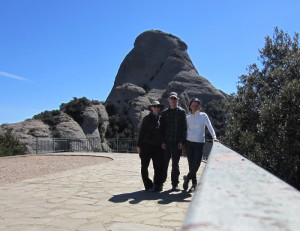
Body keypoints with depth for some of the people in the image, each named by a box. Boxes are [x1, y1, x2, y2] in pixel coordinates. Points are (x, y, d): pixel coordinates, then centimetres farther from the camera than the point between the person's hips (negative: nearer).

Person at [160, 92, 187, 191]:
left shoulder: (181, 112, 4)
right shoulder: (165, 113, 9)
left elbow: (184, 128, 0)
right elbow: (162, 128, 6)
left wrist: (182, 141, -8)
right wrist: (162, 141, -2)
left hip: (177, 142, -1)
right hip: (166, 142, 1)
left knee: (175, 164, 5)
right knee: (164, 163, 6)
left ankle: (175, 184, 13)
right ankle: (161, 181, 18)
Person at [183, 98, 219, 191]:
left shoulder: (203, 115, 1)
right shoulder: (188, 117, 8)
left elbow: (209, 126, -6)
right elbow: (185, 129, 10)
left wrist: (214, 137, -19)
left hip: (199, 143, -2)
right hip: (189, 142, 2)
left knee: (196, 164, -7)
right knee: (191, 163, 5)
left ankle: (187, 178, 14)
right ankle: (194, 183, 17)